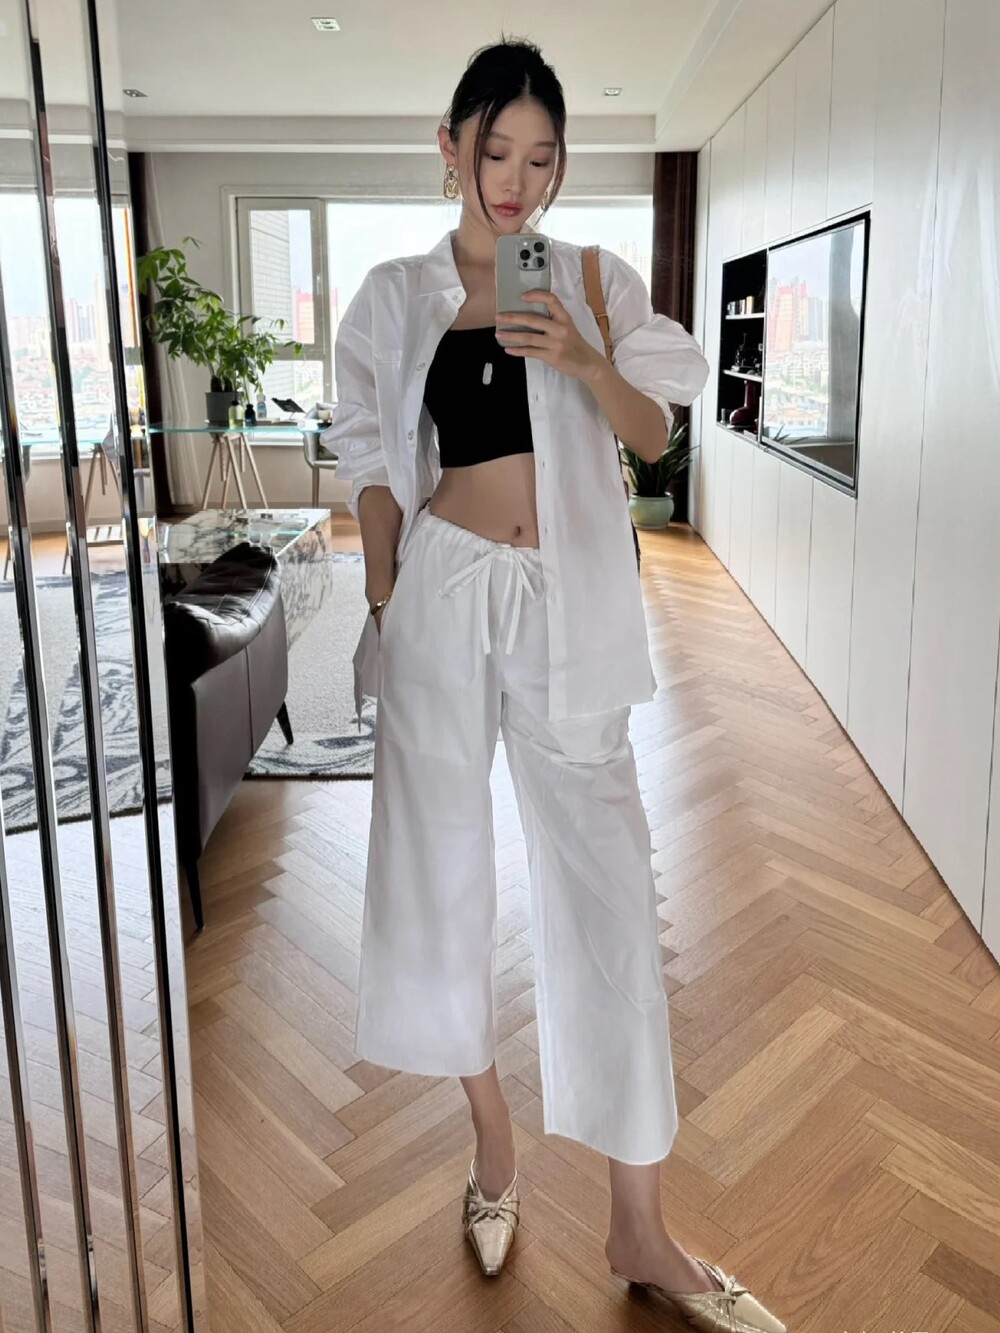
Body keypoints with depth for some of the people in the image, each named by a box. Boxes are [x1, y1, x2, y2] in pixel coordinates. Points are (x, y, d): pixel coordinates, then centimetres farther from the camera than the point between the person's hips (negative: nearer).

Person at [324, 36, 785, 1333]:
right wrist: (386, 609, 1)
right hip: (444, 592, 1)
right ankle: (495, 1141, 30)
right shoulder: (396, 298, 8)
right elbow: (378, 470, 8)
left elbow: (654, 436, 5)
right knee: (445, 863, 6)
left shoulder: (598, 282, 9)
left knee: (606, 878, -3)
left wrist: (586, 364, -13)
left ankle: (640, 1227, 11)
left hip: (568, 602, 0)